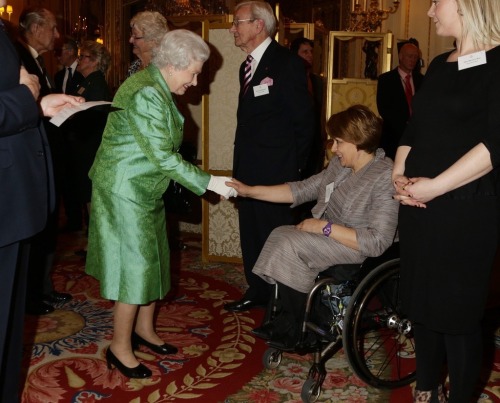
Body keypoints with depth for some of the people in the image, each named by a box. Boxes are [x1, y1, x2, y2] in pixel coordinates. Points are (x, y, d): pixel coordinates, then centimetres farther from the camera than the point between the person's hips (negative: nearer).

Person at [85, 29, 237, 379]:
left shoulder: (158, 89, 9)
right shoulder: (146, 94, -22)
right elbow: (163, 157, -25)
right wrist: (208, 182, -21)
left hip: (145, 188, 10)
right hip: (126, 189, -10)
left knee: (152, 258, 14)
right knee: (136, 263, -4)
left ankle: (144, 329, 30)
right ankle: (120, 347, 10)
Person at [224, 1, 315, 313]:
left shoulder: (288, 63, -11)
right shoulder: (247, 66, 15)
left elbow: (304, 120, -11)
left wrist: (294, 168, -10)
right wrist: (241, 164, 12)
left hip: (275, 170, -8)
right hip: (248, 170, 8)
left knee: (275, 234, 0)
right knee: (250, 233, 15)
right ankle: (257, 293, 30)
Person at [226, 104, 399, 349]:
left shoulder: (386, 179, -21)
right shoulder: (340, 164, 5)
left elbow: (377, 243, -25)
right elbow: (302, 189, 11)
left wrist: (324, 227, -22)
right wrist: (249, 191, 8)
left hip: (357, 249, -8)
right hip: (327, 236, 8)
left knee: (290, 244, -22)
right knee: (280, 235, -15)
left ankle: (290, 327, -1)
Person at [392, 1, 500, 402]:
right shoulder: (439, 65, 13)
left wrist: (435, 186, -20)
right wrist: (399, 174, 0)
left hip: (466, 208, -7)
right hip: (417, 203, 7)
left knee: (457, 309, 4)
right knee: (421, 300, 14)